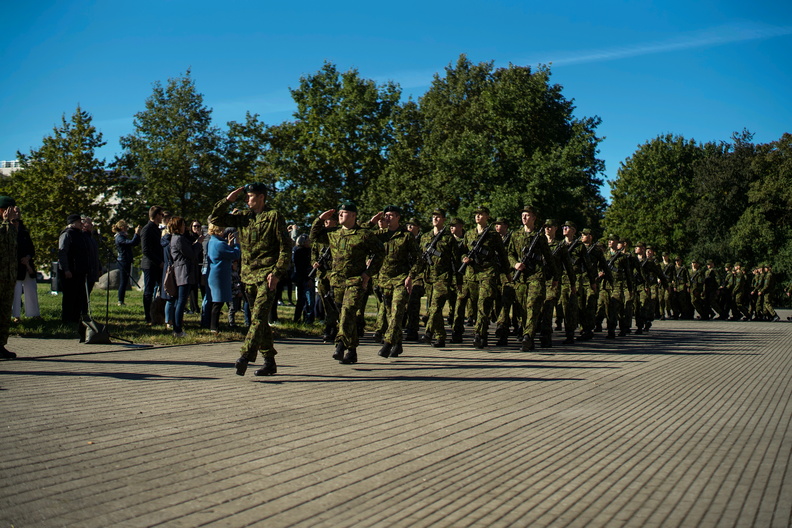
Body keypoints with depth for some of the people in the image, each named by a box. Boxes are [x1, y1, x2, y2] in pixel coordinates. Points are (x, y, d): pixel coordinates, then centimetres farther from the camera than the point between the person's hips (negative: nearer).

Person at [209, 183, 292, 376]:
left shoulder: (274, 217, -3)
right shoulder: (243, 217, 14)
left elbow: (286, 247, -6)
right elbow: (214, 218, 14)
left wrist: (277, 272, -14)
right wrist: (228, 200, 4)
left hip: (267, 275, -6)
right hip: (248, 275, 7)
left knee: (258, 316, -17)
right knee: (259, 319, 8)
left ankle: (246, 356, -27)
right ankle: (269, 362, 14)